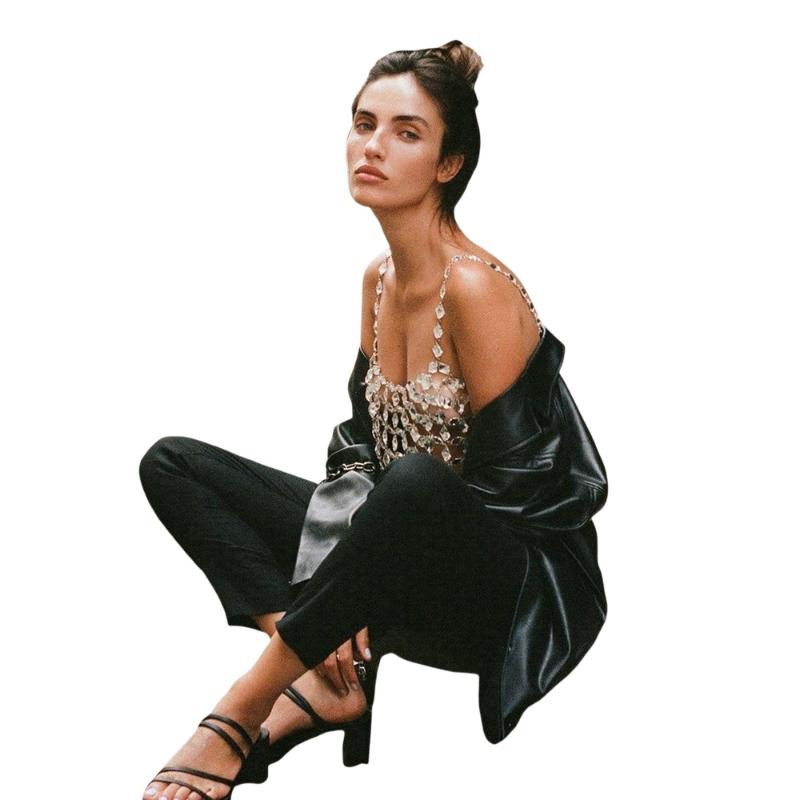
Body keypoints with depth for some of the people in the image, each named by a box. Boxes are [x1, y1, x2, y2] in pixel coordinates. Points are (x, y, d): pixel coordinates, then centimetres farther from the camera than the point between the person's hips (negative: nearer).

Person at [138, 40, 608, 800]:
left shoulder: (476, 288, -18)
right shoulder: (379, 277, 6)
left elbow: (505, 488, -19)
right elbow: (361, 448, 8)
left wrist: (370, 588, -13)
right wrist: (340, 596, -7)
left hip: (526, 584, -8)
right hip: (415, 564, 8)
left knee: (417, 487, -43)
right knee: (174, 464, -1)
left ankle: (239, 717, -26)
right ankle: (330, 674, -14)